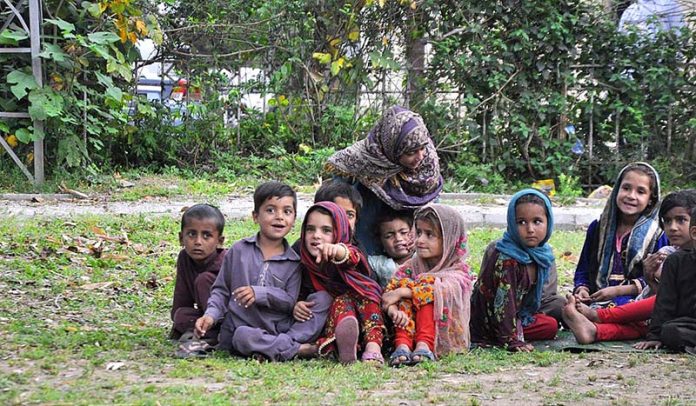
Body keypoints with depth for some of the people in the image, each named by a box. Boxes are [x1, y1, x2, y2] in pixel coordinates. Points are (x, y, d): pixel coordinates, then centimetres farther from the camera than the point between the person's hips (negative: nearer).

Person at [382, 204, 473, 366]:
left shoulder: (459, 270, -1)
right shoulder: (411, 266, 11)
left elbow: (444, 289, -24)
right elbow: (390, 290, -8)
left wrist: (400, 292, -28)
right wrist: (393, 309, -32)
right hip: (410, 332, 3)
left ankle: (424, 346, -41)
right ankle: (403, 345, -40)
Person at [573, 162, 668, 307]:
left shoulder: (657, 234, 5)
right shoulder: (598, 228, 19)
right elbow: (583, 270, 22)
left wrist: (617, 291, -10)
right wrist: (581, 288, -1)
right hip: (595, 298, 4)